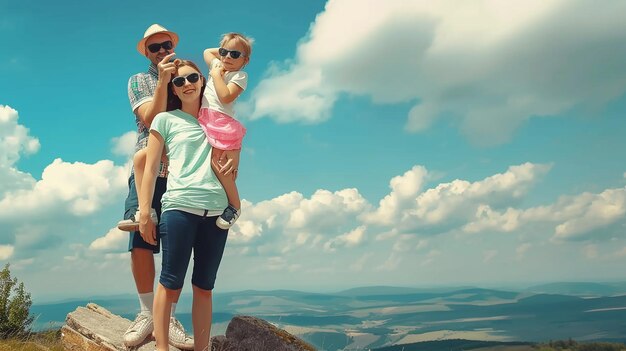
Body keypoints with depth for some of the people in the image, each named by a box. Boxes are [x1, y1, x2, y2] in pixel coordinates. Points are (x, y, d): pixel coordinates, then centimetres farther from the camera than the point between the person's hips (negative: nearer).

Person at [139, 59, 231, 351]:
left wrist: (231, 165, 8)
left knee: (204, 287, 5)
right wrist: (144, 213, -2)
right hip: (179, 207, -3)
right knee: (170, 285, -5)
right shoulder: (166, 119, 11)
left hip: (216, 210, 3)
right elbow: (150, 168, 5)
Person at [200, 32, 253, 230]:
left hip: (222, 123, -7)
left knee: (218, 165, -17)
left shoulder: (240, 76, 2)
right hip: (205, 121, 7)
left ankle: (234, 205, -6)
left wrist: (217, 75, -3)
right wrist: (222, 50, 31)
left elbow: (226, 96, -13)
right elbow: (207, 51, 43)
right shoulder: (217, 65, 22)